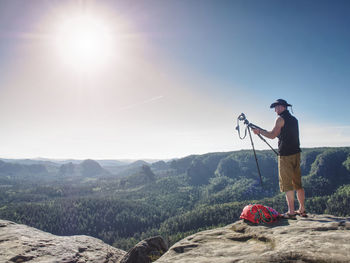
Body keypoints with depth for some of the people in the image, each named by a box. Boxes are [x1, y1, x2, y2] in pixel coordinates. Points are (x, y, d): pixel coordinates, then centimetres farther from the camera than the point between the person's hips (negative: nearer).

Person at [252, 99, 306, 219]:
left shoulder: (281, 119, -8)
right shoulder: (294, 119, 16)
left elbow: (272, 135, -11)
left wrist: (259, 131, 2)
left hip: (285, 155, -8)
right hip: (296, 153, 8)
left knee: (287, 184, -3)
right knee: (298, 183, 13)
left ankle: (291, 212, -1)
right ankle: (302, 210, 19)